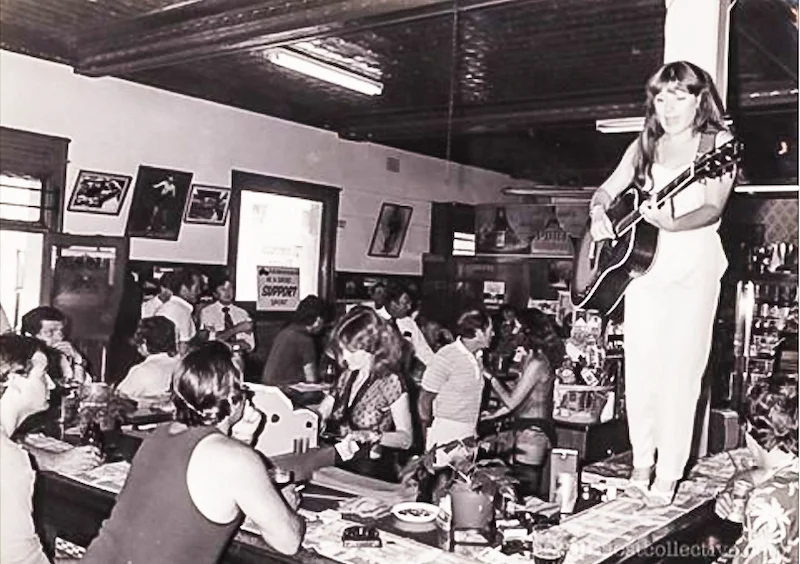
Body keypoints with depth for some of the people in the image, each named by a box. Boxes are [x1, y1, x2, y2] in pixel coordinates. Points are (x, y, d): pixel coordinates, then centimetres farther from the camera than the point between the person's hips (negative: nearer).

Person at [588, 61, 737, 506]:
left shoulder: (719, 142, 0)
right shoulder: (645, 146, 13)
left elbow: (713, 208, -12)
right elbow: (607, 190, 16)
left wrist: (671, 223, -29)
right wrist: (599, 213, -6)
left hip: (695, 263, -4)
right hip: (641, 258, 4)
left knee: (681, 370, -7)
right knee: (639, 368, 3)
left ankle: (668, 475, 2)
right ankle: (642, 464, 15)